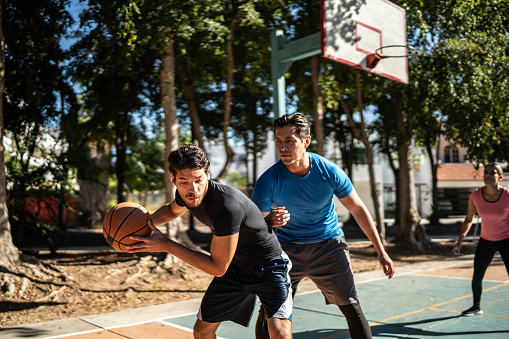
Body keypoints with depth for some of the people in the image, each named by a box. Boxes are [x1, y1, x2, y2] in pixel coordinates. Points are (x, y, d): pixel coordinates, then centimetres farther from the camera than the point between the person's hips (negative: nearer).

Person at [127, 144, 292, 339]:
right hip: (235, 266, 7)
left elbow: (218, 268, -28)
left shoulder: (227, 207, -37)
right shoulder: (186, 194, -12)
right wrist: (146, 222, -6)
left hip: (268, 266, -6)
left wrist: (166, 246, -27)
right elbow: (173, 210, 16)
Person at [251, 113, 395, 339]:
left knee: (351, 307, -1)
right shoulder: (267, 181, -20)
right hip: (287, 248, 0)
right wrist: (269, 221, -36)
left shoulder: (330, 172, -16)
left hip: (329, 244, 1)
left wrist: (381, 252, -1)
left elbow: (358, 210, -4)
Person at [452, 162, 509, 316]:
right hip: (486, 240, 3)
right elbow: (468, 220, 1)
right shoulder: (475, 196, -13)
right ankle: (476, 307, 32)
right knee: (477, 276, 8)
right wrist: (459, 241, -4)